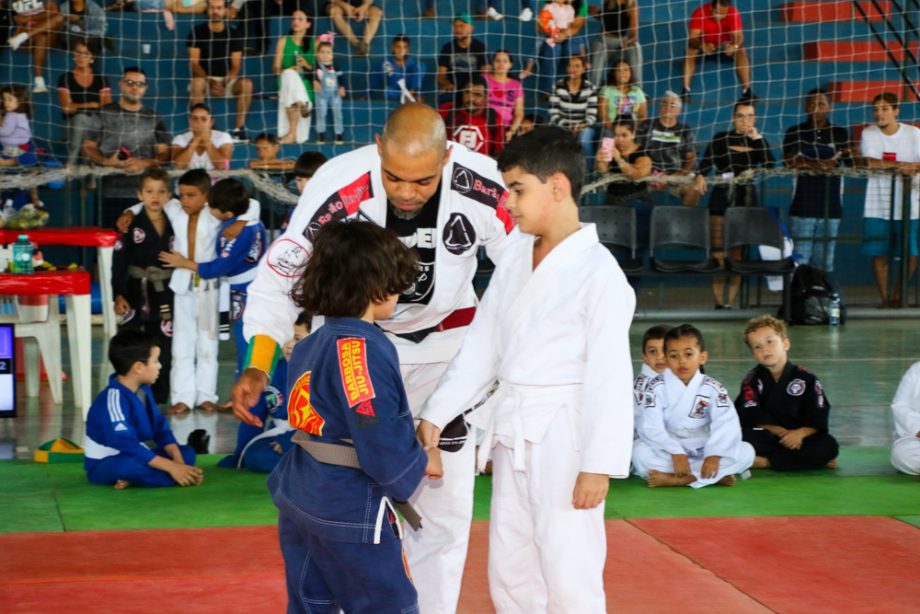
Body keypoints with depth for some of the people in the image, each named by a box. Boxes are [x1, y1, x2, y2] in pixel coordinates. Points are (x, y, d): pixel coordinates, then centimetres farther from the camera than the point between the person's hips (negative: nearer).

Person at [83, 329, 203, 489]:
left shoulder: (143, 390, 5)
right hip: (105, 464, -10)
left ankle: (132, 479, -17)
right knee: (131, 465, -42)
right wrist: (171, 467, -30)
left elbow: (161, 429, 4)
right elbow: (128, 446, -31)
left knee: (187, 452, -1)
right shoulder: (114, 399, -24)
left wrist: (179, 463, -13)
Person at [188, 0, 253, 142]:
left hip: (227, 80, 2)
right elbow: (194, 63, -7)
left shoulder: (233, 34, 3)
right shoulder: (197, 32, -1)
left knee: (246, 84, -29)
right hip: (204, 78, -1)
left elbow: (236, 66, -1)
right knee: (197, 83, -37)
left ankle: (239, 128, -26)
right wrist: (210, 82, -23)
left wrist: (224, 83, -21)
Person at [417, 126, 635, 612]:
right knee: (509, 572, 16)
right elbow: (482, 344, 11)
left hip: (564, 435, -8)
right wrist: (436, 412, 9)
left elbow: (610, 375, -17)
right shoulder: (516, 253, 6)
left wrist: (599, 463, -18)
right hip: (513, 431, 8)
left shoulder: (598, 272, -16)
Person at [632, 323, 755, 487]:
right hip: (669, 451, -2)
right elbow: (651, 427, -18)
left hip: (702, 452, 2)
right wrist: (676, 453, -31)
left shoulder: (713, 388, -2)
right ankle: (714, 476, -35)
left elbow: (726, 425, -16)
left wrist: (714, 454, -33)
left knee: (746, 451, -21)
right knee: (640, 451, -31)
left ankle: (674, 479, -32)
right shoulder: (657, 387, -6)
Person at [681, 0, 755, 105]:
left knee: (741, 51, -29)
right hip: (705, 46, 0)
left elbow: (738, 36, -30)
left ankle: (747, 91, -26)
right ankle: (685, 90, -28)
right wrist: (702, 46, -56)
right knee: (690, 50, -31)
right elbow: (692, 38, -34)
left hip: (725, 45, 1)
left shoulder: (733, 13, -27)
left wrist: (734, 46, -55)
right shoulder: (699, 13, -30)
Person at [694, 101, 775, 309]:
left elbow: (770, 166, -5)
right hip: (722, 198, -2)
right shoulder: (720, 139, 5)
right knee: (718, 252, -7)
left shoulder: (758, 141, 10)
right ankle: (719, 302, -4)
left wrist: (757, 139, -7)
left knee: (738, 254, 2)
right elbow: (706, 162, -6)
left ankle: (730, 302, 6)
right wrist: (700, 176, -27)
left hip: (747, 198, 2)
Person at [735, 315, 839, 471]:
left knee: (828, 445, -27)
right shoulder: (752, 379, 4)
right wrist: (779, 431, -21)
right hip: (766, 438, -1)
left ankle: (766, 461, -26)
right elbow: (752, 417, -8)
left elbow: (818, 419, -4)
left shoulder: (806, 379, 3)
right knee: (741, 437, -32)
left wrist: (801, 432, -24)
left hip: (798, 437, 1)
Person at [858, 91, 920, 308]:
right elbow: (869, 162, -13)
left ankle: (897, 296, 17)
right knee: (879, 255, -2)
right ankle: (885, 299, 9)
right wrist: (901, 165, -18)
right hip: (877, 207, -1)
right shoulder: (869, 133, 1)